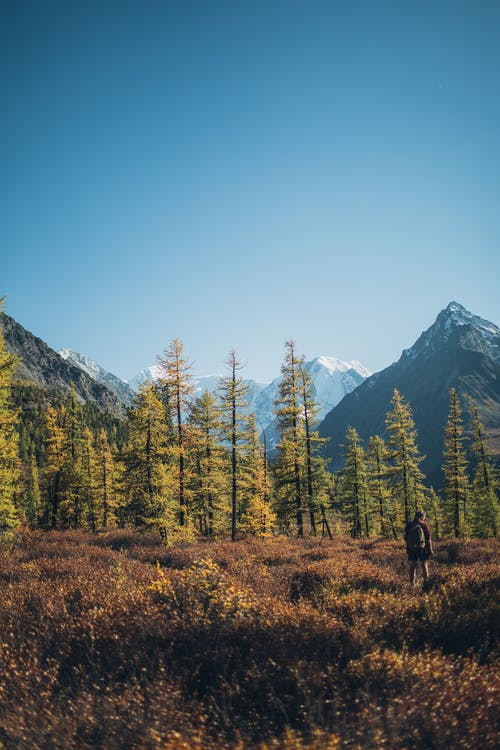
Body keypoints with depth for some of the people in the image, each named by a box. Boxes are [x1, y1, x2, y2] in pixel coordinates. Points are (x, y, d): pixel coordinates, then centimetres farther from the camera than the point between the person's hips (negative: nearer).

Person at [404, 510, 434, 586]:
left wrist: (407, 548, 15)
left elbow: (406, 538, 7)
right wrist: (430, 549, -3)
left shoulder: (409, 525, 2)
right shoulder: (424, 524, -7)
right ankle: (426, 581, 10)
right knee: (424, 565, 9)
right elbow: (428, 538, -8)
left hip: (412, 548, 2)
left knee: (412, 565, 9)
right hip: (422, 548, -2)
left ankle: (412, 583, 9)